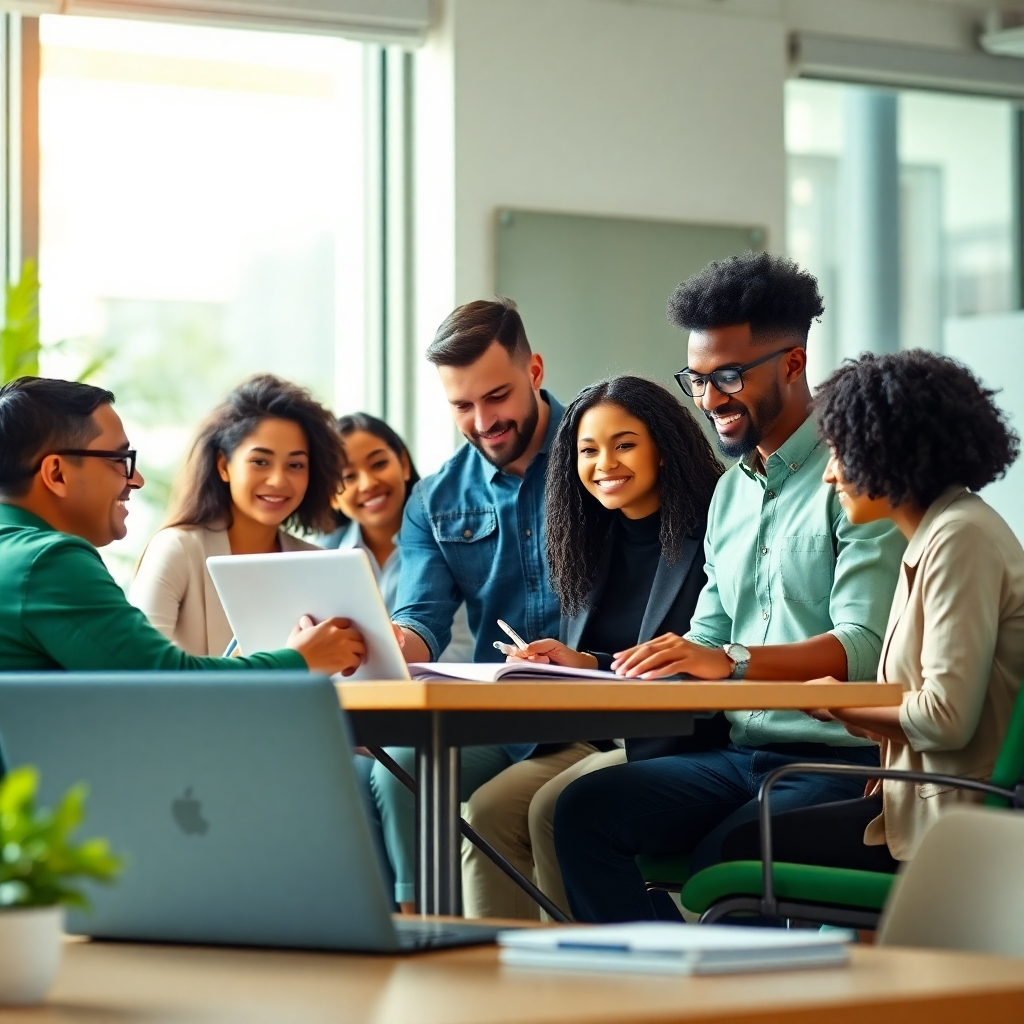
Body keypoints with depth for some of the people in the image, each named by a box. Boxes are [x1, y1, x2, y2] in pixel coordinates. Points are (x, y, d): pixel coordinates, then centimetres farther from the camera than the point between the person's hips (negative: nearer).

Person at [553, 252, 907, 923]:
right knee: (585, 809, -17)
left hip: (838, 764, -7)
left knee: (720, 861, -31)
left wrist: (729, 660, -31)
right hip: (741, 755, 7)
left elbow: (863, 647, -17)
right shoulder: (730, 493, 21)